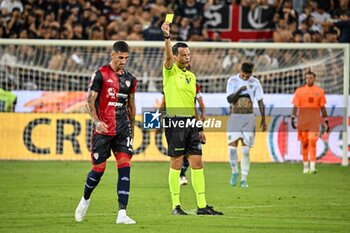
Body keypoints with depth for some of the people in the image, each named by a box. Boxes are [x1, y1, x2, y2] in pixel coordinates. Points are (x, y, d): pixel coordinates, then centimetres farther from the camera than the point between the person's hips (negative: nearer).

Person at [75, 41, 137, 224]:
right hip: (103, 130, -4)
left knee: (125, 167, -10)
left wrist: (132, 129, 22)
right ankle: (85, 200, 33)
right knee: (98, 169, 2)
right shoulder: (101, 75, -5)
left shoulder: (130, 79, 11)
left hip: (123, 130, 4)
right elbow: (89, 101, -8)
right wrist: (96, 121, -23)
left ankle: (122, 214, -12)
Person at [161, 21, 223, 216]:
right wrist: (167, 37, -40)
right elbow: (168, 56, -24)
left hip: (191, 123, 6)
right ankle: (176, 206, 2)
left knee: (197, 163, 3)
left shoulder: (191, 76, 17)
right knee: (177, 163, -3)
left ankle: (202, 205, 5)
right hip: (176, 122, -6)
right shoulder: (170, 71, -2)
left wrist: (200, 128, 20)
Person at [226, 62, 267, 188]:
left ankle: (244, 179, 1)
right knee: (232, 146, -11)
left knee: (246, 149, -4)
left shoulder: (255, 83, 3)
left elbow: (260, 102, 7)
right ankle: (234, 172, 12)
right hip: (235, 117, 0)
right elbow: (229, 99, -10)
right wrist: (239, 91, -26)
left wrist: (263, 120, 4)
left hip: (248, 117, 0)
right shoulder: (232, 81, 0)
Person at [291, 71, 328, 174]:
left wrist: (326, 121, 9)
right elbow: (295, 106, 1)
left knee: (312, 142, -13)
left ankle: (313, 166, -17)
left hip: (314, 121, -1)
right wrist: (293, 118, -11)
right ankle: (305, 166, 18)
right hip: (302, 120, 1)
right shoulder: (299, 91, 5)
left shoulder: (320, 91, 6)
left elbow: (323, 108, 11)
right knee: (304, 143, 6)